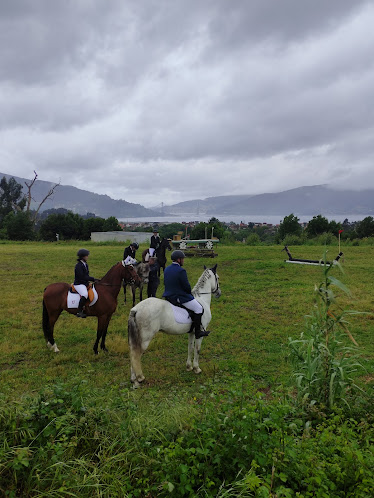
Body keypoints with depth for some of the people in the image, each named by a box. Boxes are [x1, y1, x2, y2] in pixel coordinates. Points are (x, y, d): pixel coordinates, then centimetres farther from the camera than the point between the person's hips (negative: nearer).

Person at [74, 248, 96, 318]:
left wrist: (94, 279, 5)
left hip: (85, 283, 10)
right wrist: (93, 279, -17)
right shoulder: (78, 266, -15)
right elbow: (82, 277, -21)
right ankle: (79, 312, -28)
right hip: (79, 284, -10)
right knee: (85, 294, -33)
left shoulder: (85, 264, 13)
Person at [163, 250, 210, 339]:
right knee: (199, 309, 1)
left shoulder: (166, 269, 5)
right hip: (179, 298, -10)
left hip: (168, 297, 10)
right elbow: (187, 287, -18)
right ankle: (198, 332, 2)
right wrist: (189, 293, 3)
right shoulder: (181, 271, -21)